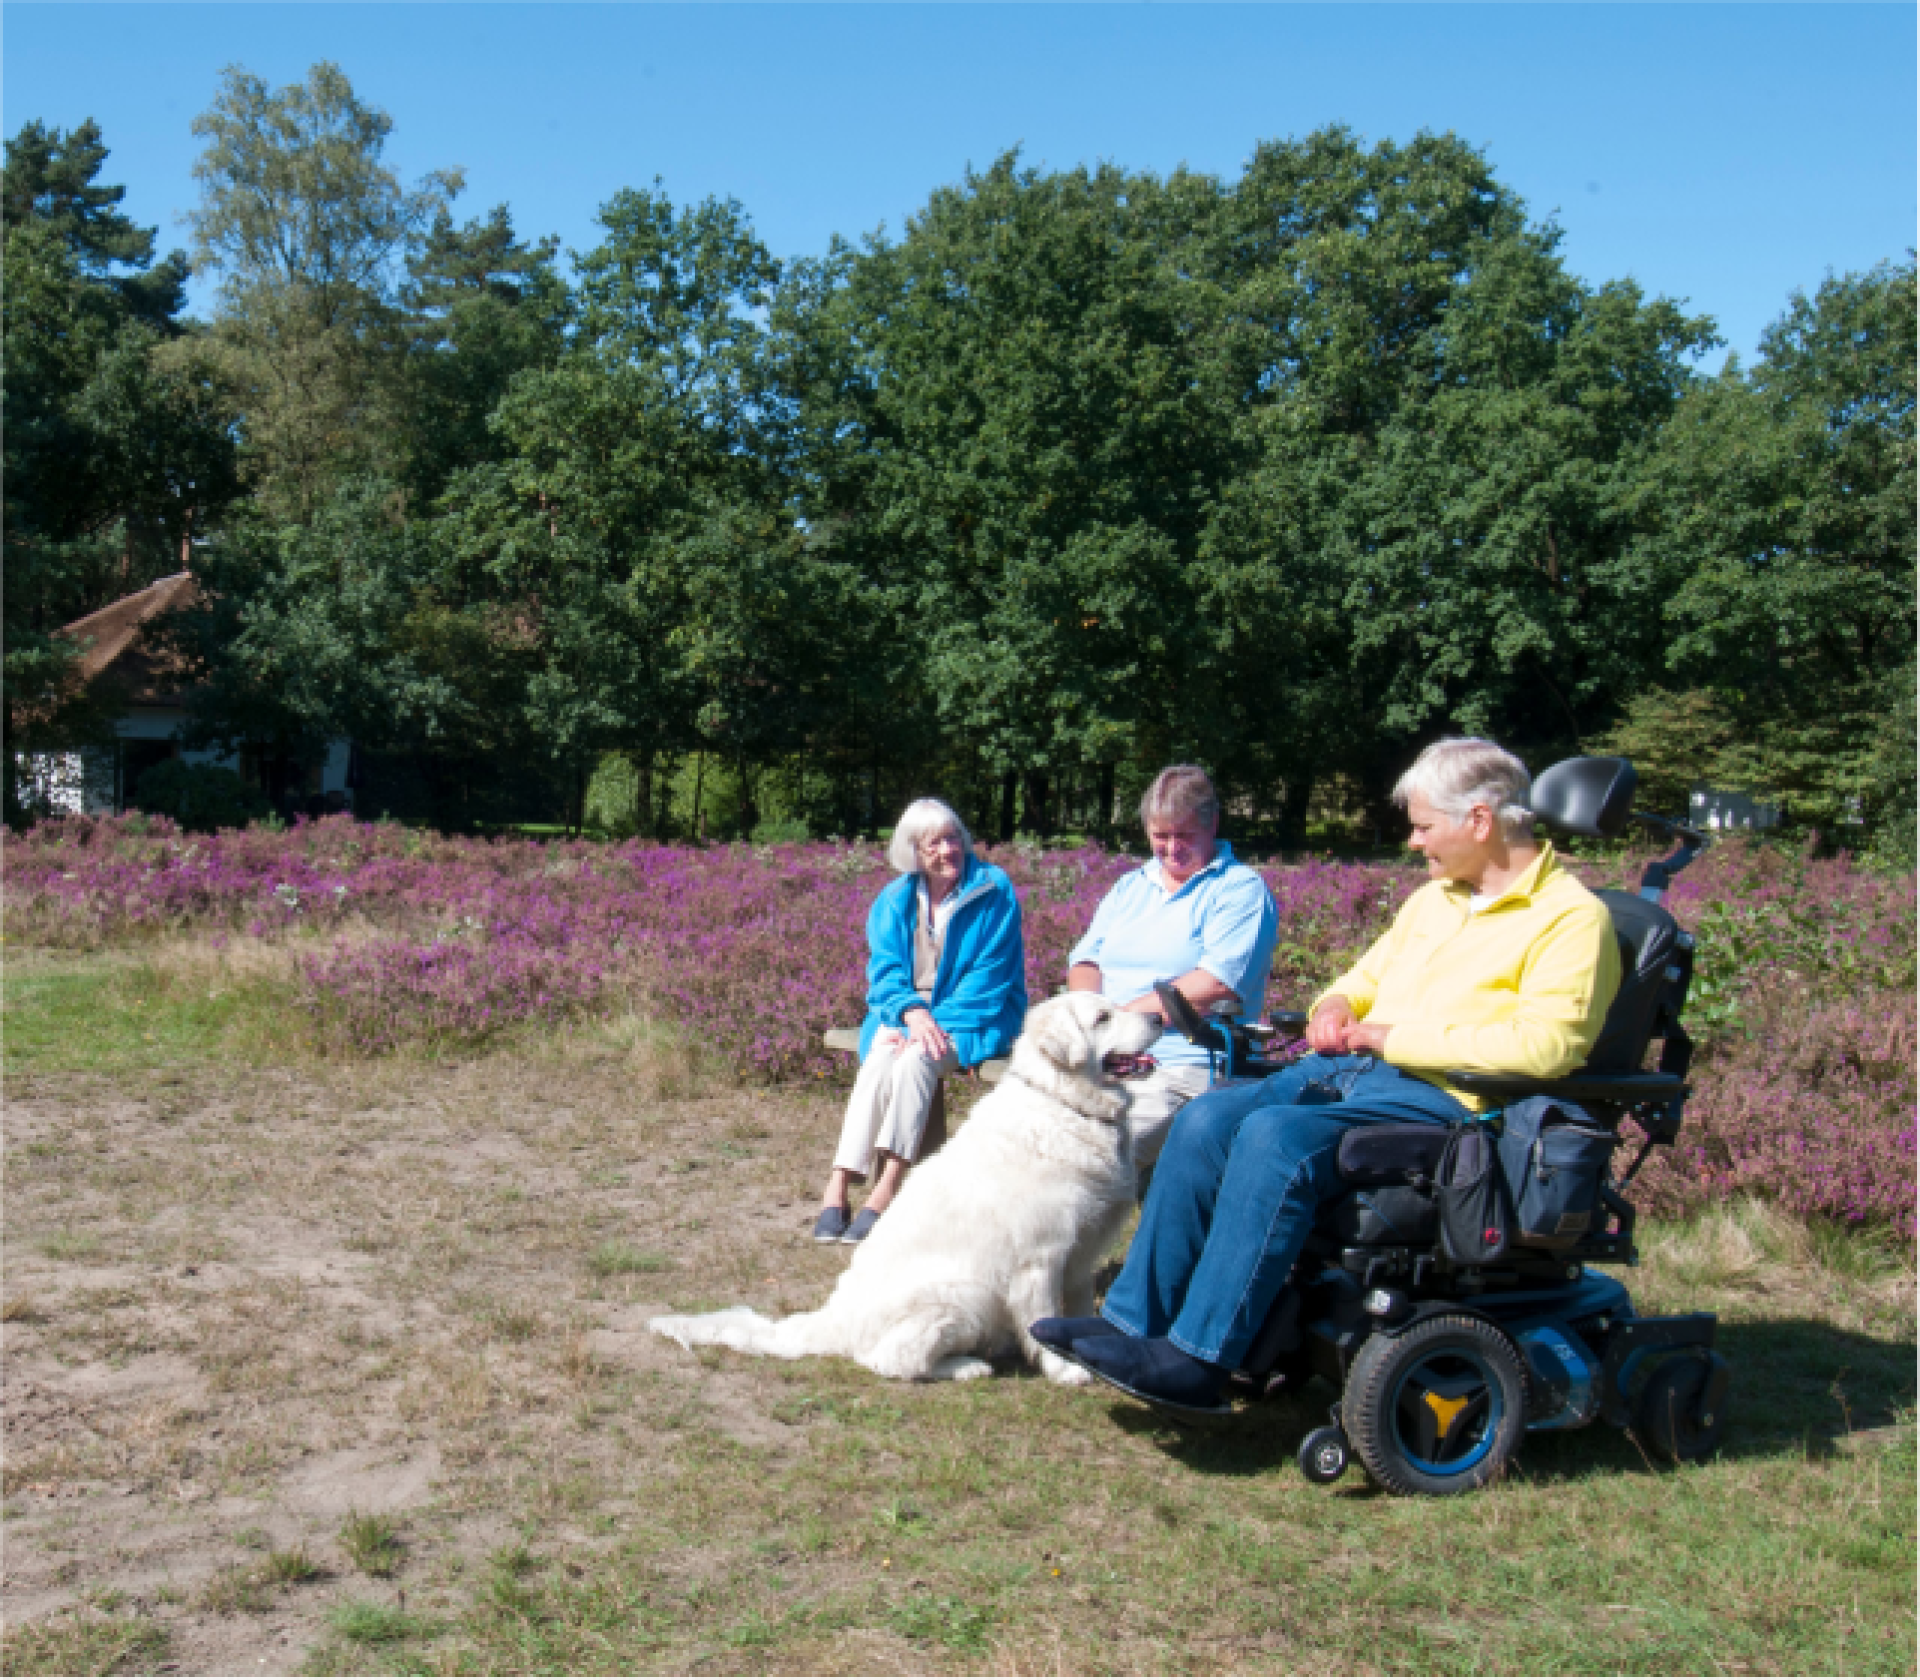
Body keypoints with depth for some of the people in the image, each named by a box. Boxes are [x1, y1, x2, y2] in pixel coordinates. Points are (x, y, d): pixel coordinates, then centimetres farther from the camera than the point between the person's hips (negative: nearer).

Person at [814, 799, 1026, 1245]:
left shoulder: (994, 893, -5)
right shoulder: (894, 901, 7)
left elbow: (990, 977, -8)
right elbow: (884, 971, 1)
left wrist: (938, 1023, -18)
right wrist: (913, 1012, -21)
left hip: (973, 1020, -3)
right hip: (905, 1012, 3)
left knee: (915, 1059, -32)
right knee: (879, 1060, -29)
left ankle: (885, 1195, -35)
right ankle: (837, 1188, -33)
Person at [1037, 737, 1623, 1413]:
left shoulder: (1570, 915, -5)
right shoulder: (1433, 897, 21)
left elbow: (1543, 1045, -19)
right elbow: (1368, 975, 33)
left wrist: (1397, 1037, -15)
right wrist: (1335, 1006, 7)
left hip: (1442, 1097, -8)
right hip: (1347, 1067, 8)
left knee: (1276, 1135, -31)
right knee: (1206, 1120, -16)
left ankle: (1198, 1358, -26)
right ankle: (1133, 1321, -12)